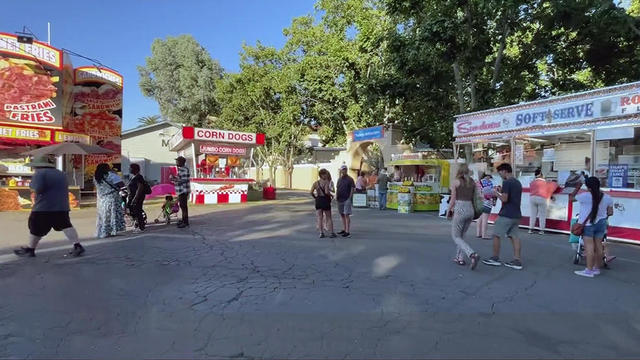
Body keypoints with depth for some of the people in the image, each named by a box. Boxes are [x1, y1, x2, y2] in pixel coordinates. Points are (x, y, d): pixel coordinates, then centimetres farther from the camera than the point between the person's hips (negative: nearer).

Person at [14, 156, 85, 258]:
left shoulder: (39, 173, -8)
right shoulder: (61, 174, 16)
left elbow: (38, 189, -19)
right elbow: (66, 189, 23)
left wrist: (31, 185, 0)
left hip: (44, 207, -6)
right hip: (62, 207, 6)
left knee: (36, 228, 9)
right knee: (66, 225, 1)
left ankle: (30, 249, 22)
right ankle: (77, 246, -10)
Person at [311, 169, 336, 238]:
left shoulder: (316, 183, 4)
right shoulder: (326, 182, -12)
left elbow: (311, 192, -1)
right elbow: (327, 192, -24)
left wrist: (315, 197, 12)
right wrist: (331, 195, -7)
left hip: (318, 200, 4)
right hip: (325, 200, -4)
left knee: (319, 218, 8)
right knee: (329, 218, 6)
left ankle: (321, 233, 7)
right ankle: (332, 233, 10)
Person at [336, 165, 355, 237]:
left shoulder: (350, 179, -5)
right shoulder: (339, 179, 14)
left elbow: (352, 189, -7)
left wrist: (350, 198, -13)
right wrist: (336, 195, 6)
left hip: (346, 199, -7)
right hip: (340, 199, 7)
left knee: (347, 215, -8)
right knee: (342, 215, 14)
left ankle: (348, 232, -7)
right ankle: (344, 229, 26)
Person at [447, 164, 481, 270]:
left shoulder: (456, 182, -5)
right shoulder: (473, 182, 9)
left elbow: (453, 200, -5)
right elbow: (474, 199, 10)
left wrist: (448, 211, 8)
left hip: (460, 210, -6)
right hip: (470, 210, 6)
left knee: (456, 237, 3)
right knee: (461, 235, 21)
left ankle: (472, 254, -17)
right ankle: (460, 258, 21)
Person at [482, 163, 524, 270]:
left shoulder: (506, 182, -14)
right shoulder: (518, 183, 14)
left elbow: (504, 199, -20)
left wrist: (496, 193, -4)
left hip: (506, 215, -8)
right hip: (516, 215, 8)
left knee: (496, 235, 3)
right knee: (514, 237, 9)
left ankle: (495, 258, 10)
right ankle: (517, 261, 7)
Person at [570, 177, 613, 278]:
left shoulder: (585, 196, -14)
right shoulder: (607, 197, 3)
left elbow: (571, 198, -1)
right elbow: (610, 212, 6)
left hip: (588, 224, -6)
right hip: (601, 223, 6)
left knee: (589, 246, -7)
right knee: (598, 246, 11)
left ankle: (589, 270, -7)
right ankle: (597, 268, 20)